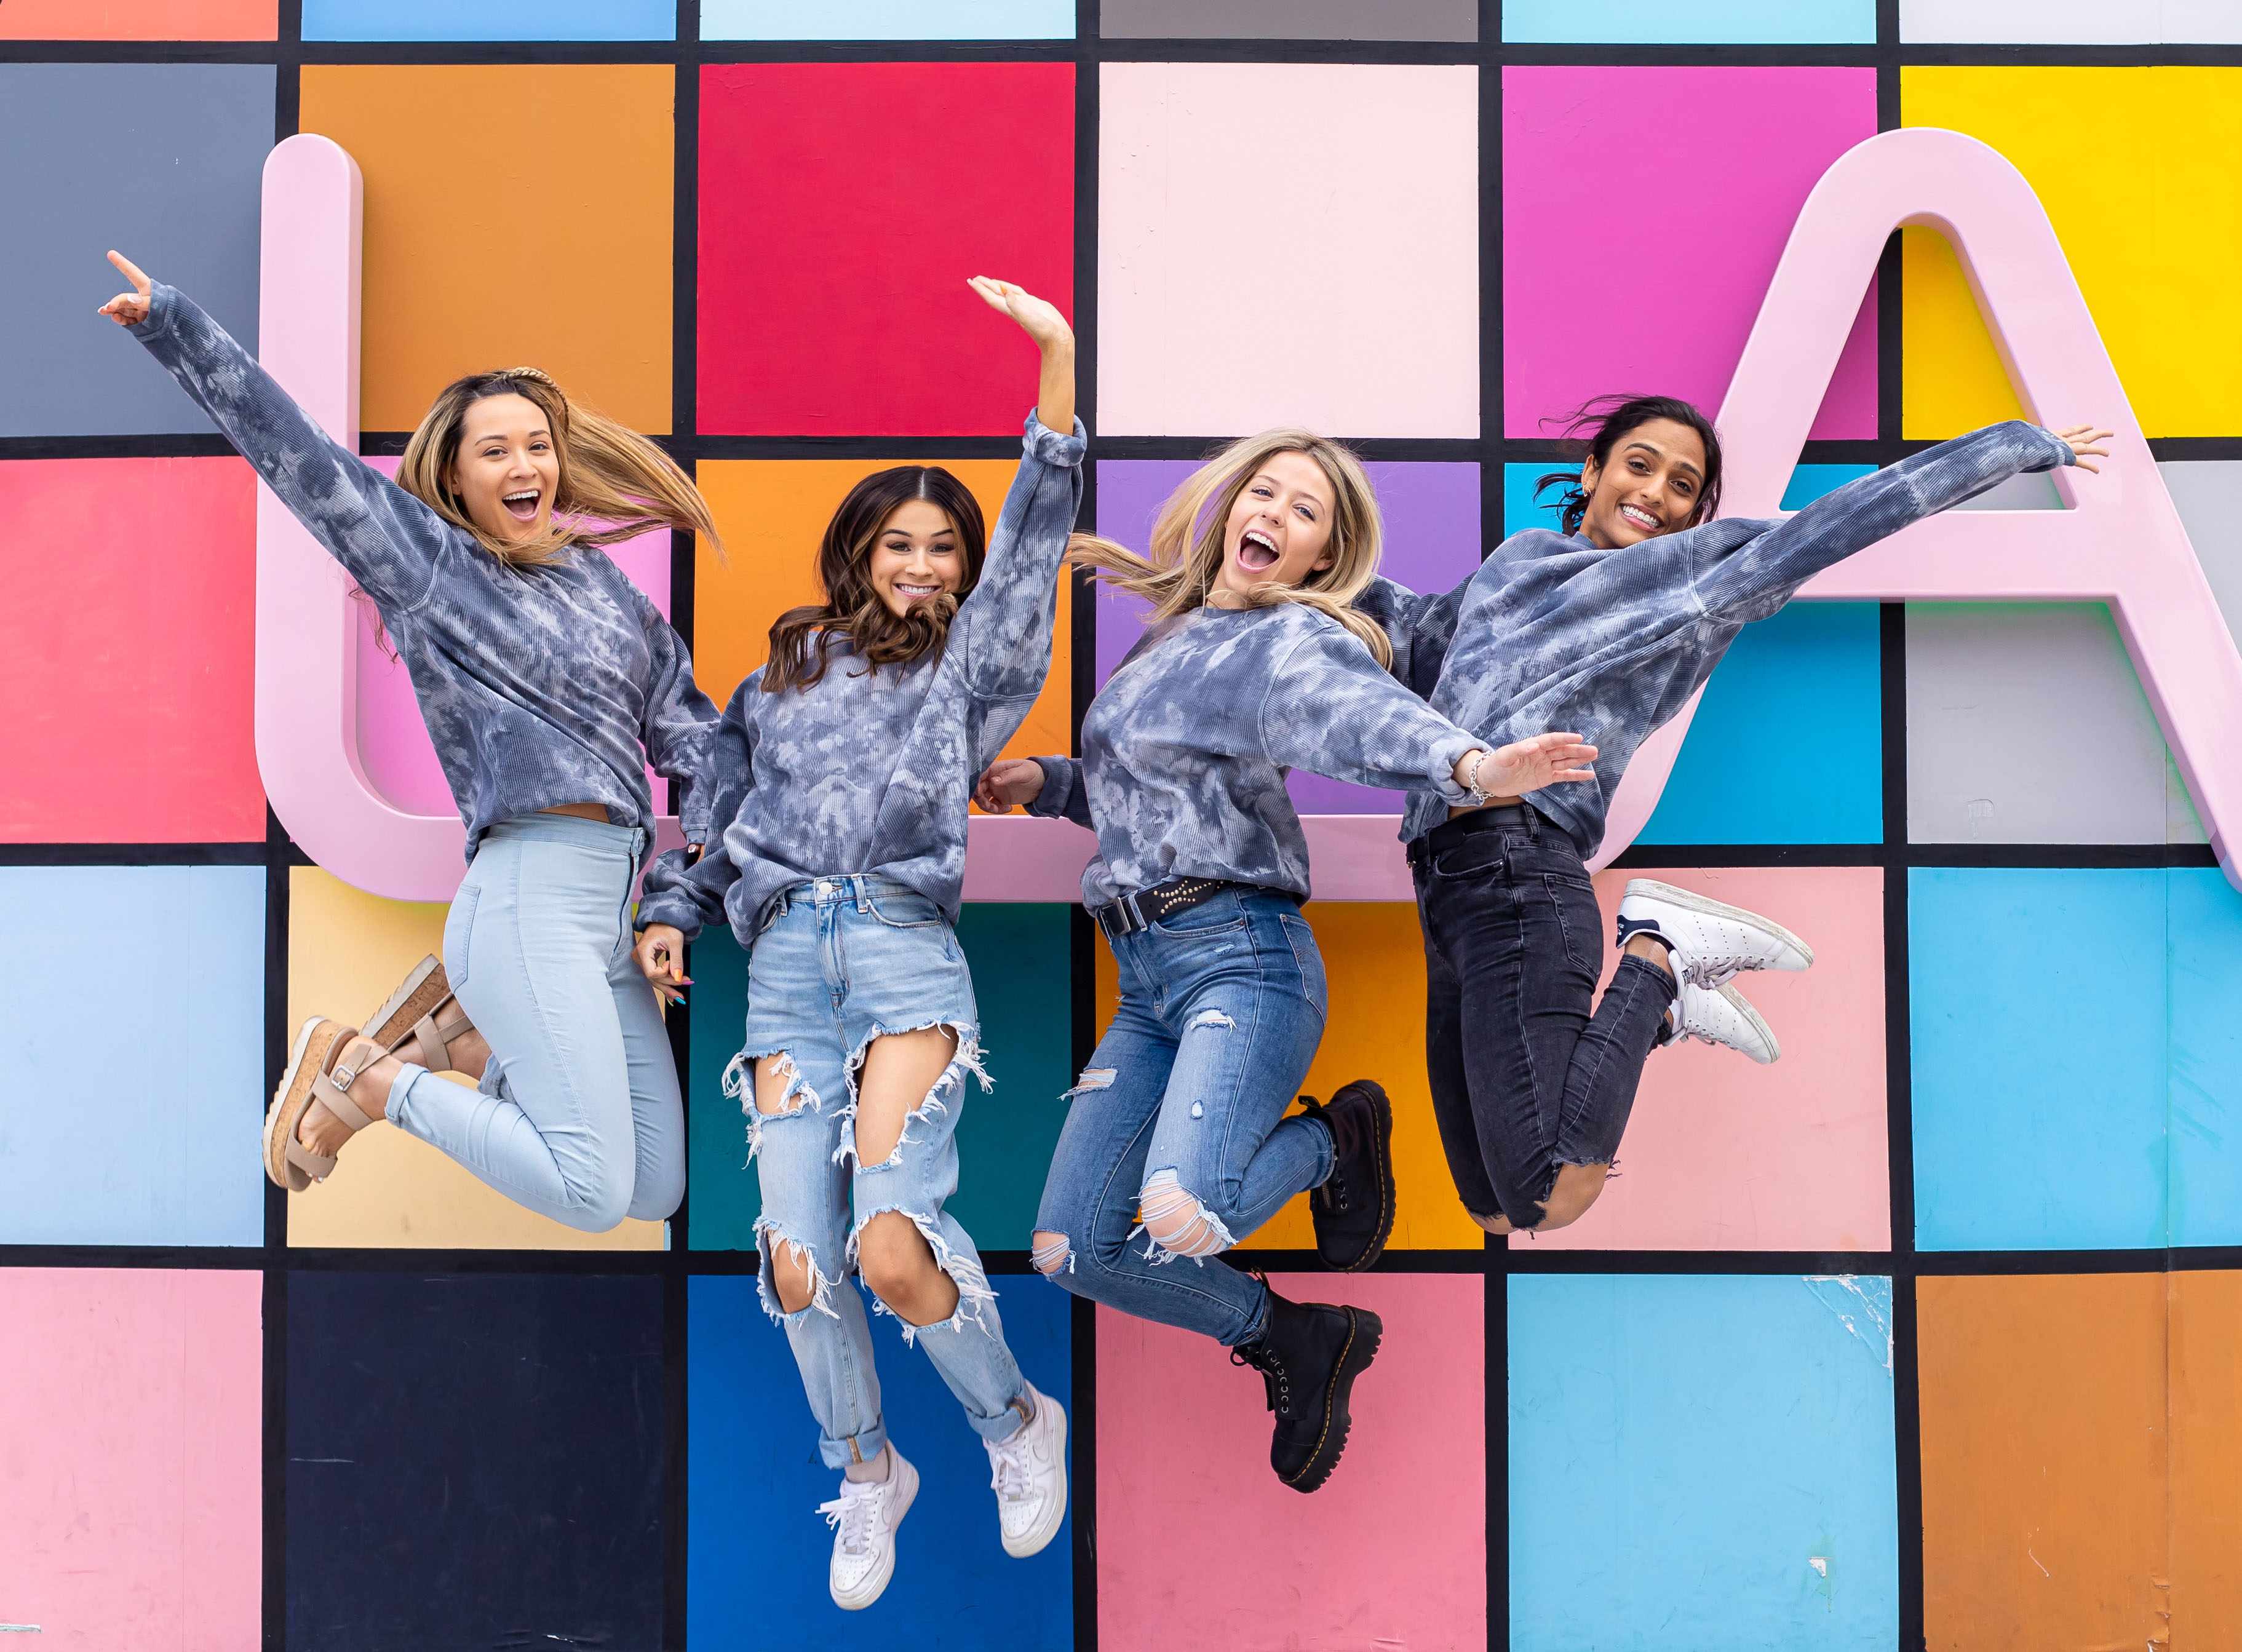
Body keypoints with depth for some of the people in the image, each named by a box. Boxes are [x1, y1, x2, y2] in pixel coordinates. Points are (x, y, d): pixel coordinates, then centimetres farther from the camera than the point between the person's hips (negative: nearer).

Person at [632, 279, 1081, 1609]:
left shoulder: (967, 667, 15)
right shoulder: (784, 672, 23)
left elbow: (1032, 540, 4)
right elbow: (727, 807, 29)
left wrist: (1058, 364, -5)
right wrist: (673, 914, 14)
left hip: (906, 947, -3)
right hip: (786, 960, 3)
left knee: (891, 1244, -20)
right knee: (797, 1257, -8)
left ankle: (1020, 1423, 7)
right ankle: (868, 1474, 17)